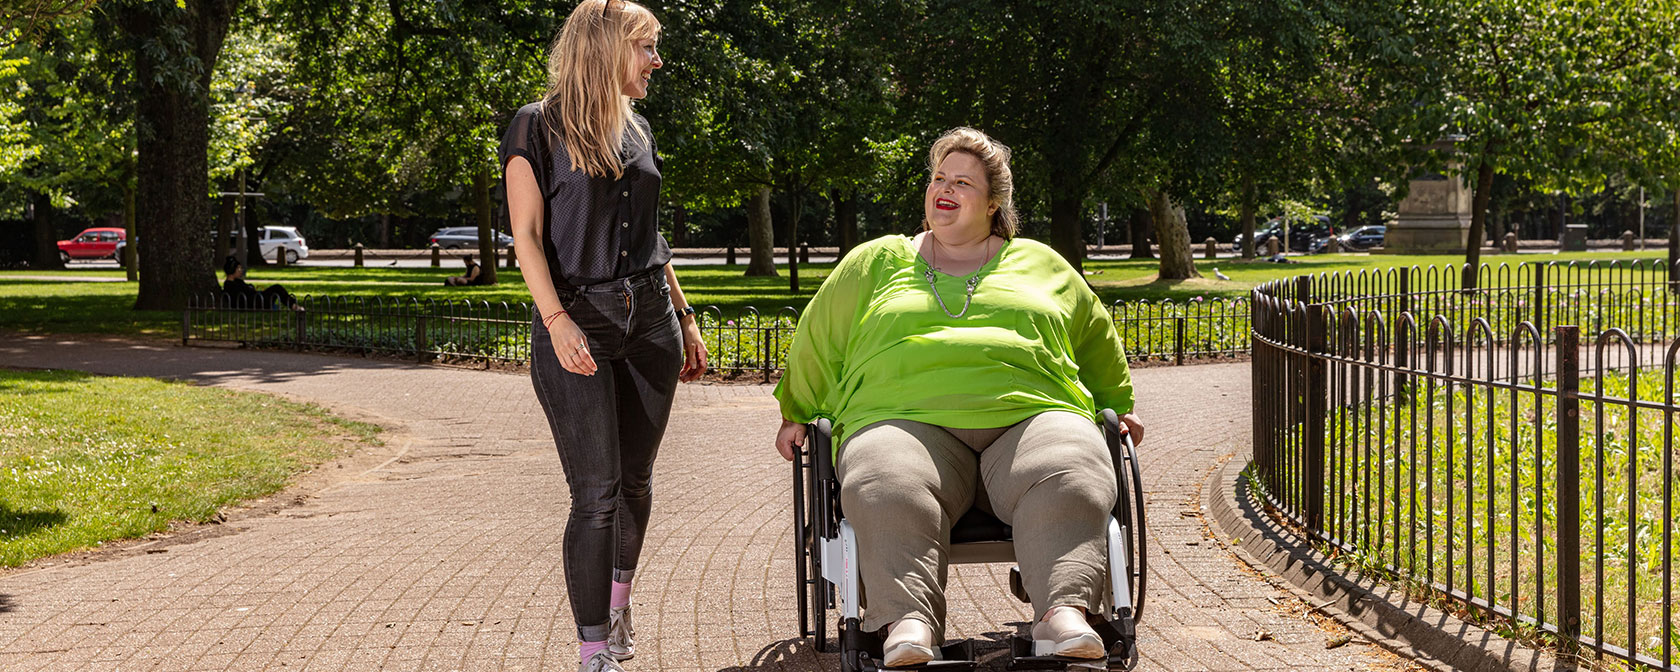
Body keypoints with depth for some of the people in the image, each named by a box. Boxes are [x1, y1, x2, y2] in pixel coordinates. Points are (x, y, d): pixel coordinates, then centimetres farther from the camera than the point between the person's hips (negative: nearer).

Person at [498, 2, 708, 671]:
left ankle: (619, 596, 36)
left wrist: (684, 317, 19)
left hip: (648, 316, 6)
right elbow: (527, 236, -10)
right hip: (576, 320, -6)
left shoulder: (636, 130, 14)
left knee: (635, 479, 12)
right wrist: (557, 321, -21)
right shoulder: (537, 128, -5)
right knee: (596, 494, -8)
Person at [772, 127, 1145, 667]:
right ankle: (910, 623, -51)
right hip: (907, 420, -1)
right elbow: (816, 344, 33)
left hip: (1032, 416, 1)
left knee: (1071, 483, -36)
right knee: (886, 492, -38)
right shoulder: (874, 263, 26)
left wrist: (1117, 407, 35)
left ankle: (1064, 612, -50)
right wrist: (797, 414, 33)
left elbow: (1097, 341, 38)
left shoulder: (1041, 265, 28)